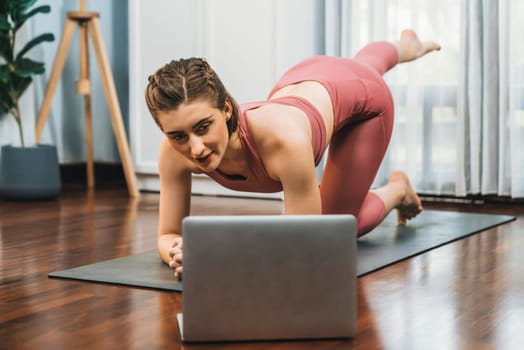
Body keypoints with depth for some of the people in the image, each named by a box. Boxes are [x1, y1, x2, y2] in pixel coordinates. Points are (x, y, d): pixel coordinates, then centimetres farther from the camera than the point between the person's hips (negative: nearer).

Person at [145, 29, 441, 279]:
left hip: (361, 91, -4)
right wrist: (181, 253, -49)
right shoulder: (174, 150, -38)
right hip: (304, 81, 4)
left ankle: (396, 191, 36)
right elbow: (167, 235, -26)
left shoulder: (283, 138, -51)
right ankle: (405, 47, 75)